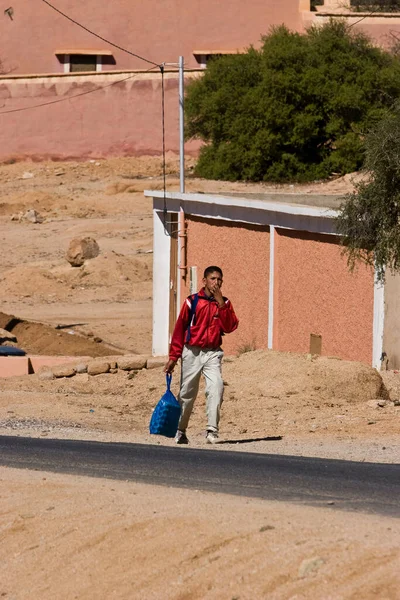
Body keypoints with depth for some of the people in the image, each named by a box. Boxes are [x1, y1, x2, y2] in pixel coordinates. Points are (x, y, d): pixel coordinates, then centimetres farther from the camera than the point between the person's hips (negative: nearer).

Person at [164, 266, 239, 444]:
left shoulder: (224, 304, 6)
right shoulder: (192, 301, -2)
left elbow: (230, 327, -9)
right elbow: (179, 330, 1)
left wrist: (220, 303, -15)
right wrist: (173, 357, -2)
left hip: (213, 353, 1)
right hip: (192, 352, -1)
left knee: (216, 387, -19)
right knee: (187, 393, 7)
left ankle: (212, 431, -20)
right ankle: (180, 431, 23)